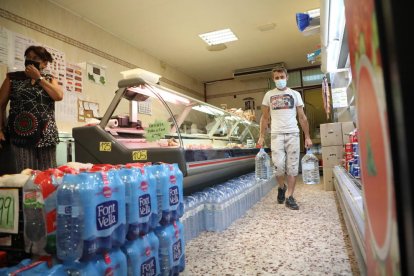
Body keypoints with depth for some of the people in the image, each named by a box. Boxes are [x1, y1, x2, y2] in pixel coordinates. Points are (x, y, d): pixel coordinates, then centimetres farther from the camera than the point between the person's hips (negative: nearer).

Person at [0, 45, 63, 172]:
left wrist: (39, 78, -3)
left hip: (46, 134, 1)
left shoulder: (49, 79, 14)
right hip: (21, 133, -1)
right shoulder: (12, 78, 10)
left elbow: (59, 96, -6)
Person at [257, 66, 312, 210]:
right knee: (279, 165, -12)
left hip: (293, 134, 1)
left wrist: (307, 136, 4)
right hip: (276, 134, -1)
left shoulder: (295, 94, 11)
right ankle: (281, 187, 17)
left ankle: (289, 197, 8)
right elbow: (265, 118, 11)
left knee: (293, 166, -1)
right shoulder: (269, 95, 11)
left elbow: (302, 117, 10)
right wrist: (261, 136, 4)